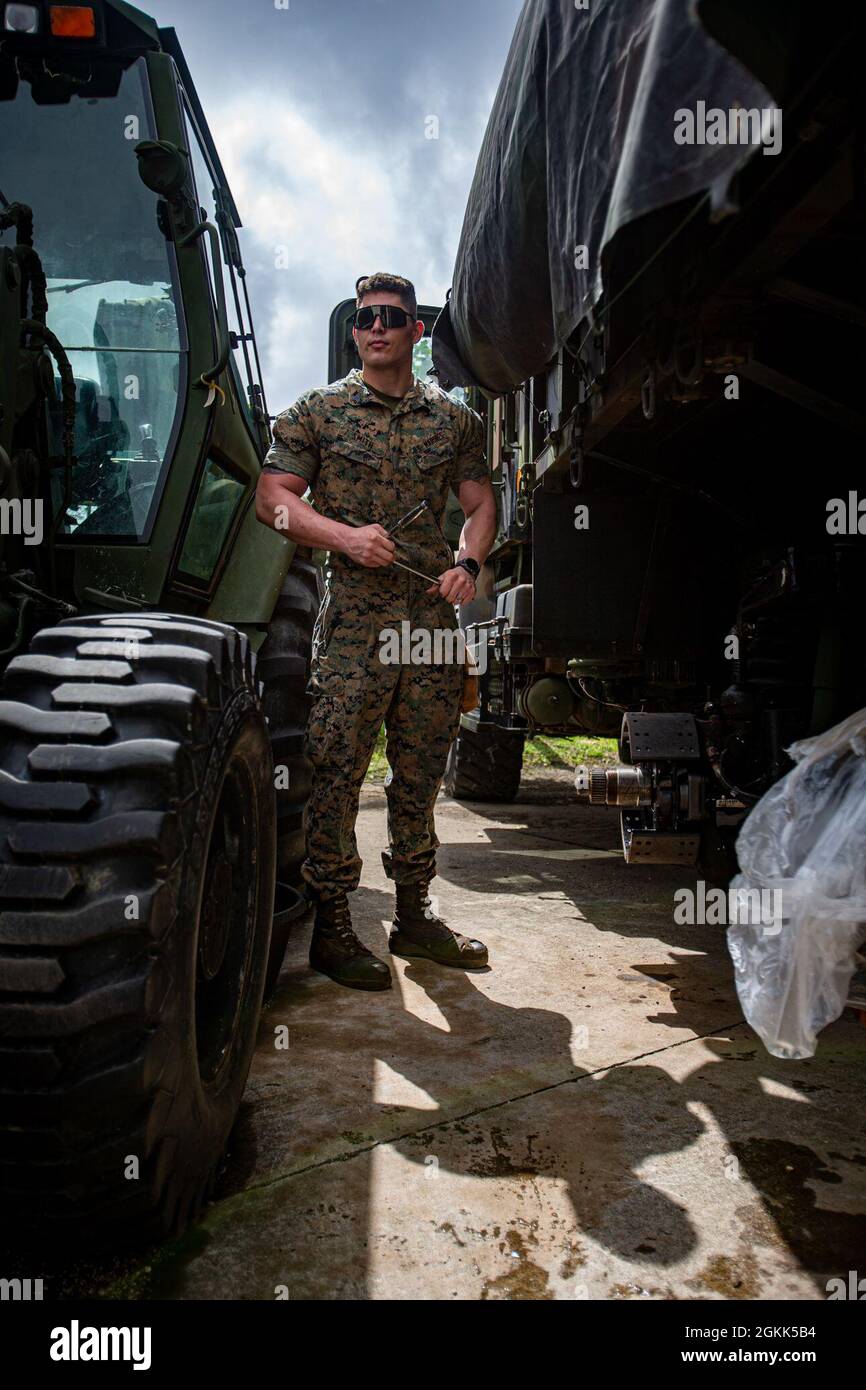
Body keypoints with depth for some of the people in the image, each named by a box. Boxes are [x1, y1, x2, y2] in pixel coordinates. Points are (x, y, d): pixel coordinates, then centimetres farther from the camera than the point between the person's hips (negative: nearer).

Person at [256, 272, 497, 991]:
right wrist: (345, 535, -13)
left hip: (435, 616, 3)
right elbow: (273, 498, 3)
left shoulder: (455, 418, 16)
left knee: (421, 775, 10)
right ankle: (332, 925, 8)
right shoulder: (317, 411, 8)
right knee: (337, 772, -4)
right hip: (353, 620, -3)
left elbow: (481, 503, 16)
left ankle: (414, 915, 23)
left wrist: (468, 564, -4)